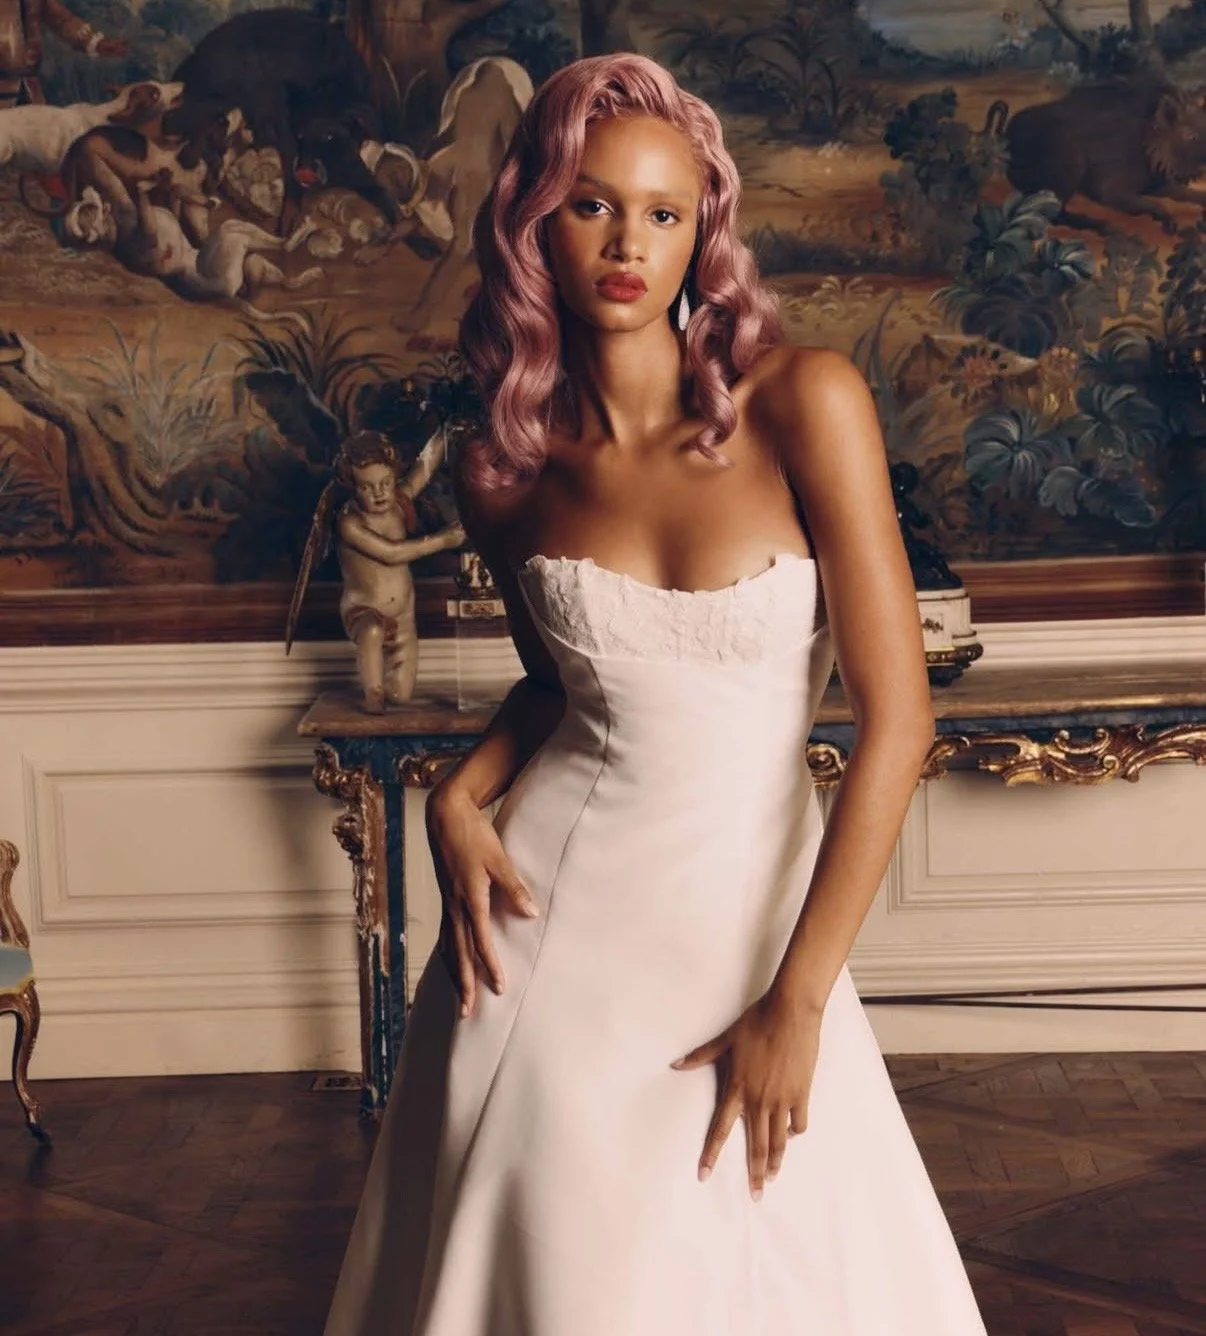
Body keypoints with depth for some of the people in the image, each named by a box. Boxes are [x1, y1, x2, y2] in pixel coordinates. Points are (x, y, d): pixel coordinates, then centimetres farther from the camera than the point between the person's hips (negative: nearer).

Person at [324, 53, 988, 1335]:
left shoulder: (804, 402, -13)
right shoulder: (505, 470, 0)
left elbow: (896, 716, -14)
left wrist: (797, 1002, -16)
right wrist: (458, 796, -3)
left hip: (750, 921, -2)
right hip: (554, 918, 2)